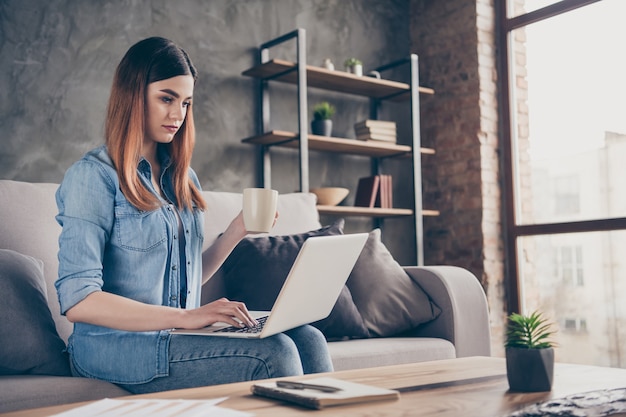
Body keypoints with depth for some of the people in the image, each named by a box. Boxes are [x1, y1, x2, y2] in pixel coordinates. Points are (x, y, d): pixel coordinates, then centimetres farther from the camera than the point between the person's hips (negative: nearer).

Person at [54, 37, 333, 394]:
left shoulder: (183, 178, 15)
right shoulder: (94, 177, -8)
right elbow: (78, 300, -17)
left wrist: (236, 232, 2)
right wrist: (185, 317, -25)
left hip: (178, 336, 7)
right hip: (118, 347, -6)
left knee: (308, 340, -16)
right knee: (272, 354, -25)